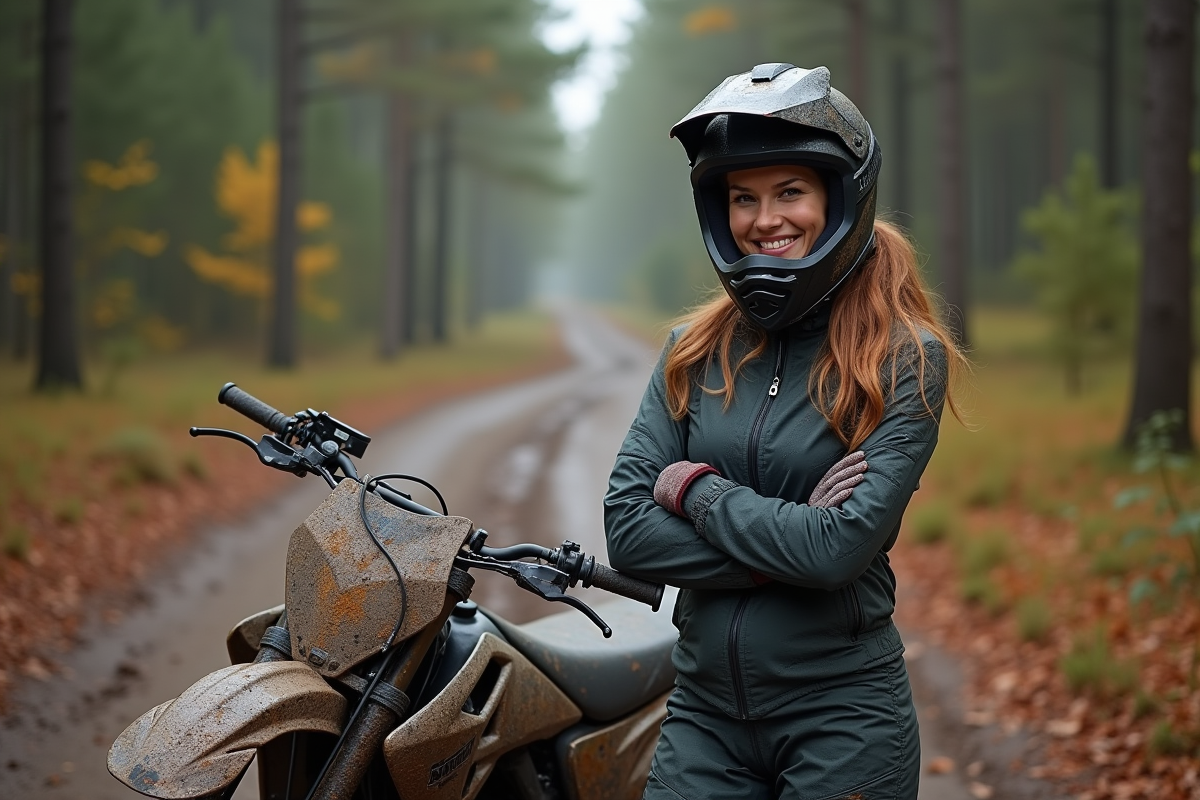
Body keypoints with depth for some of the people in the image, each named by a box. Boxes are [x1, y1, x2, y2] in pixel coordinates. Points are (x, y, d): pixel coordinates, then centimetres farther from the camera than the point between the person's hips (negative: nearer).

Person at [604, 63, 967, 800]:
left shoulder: (906, 360, -8)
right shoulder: (696, 350, 5)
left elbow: (841, 547, -19)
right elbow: (627, 531, -5)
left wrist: (695, 489, -9)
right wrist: (790, 540, -14)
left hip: (840, 716, -3)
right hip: (704, 711, 4)